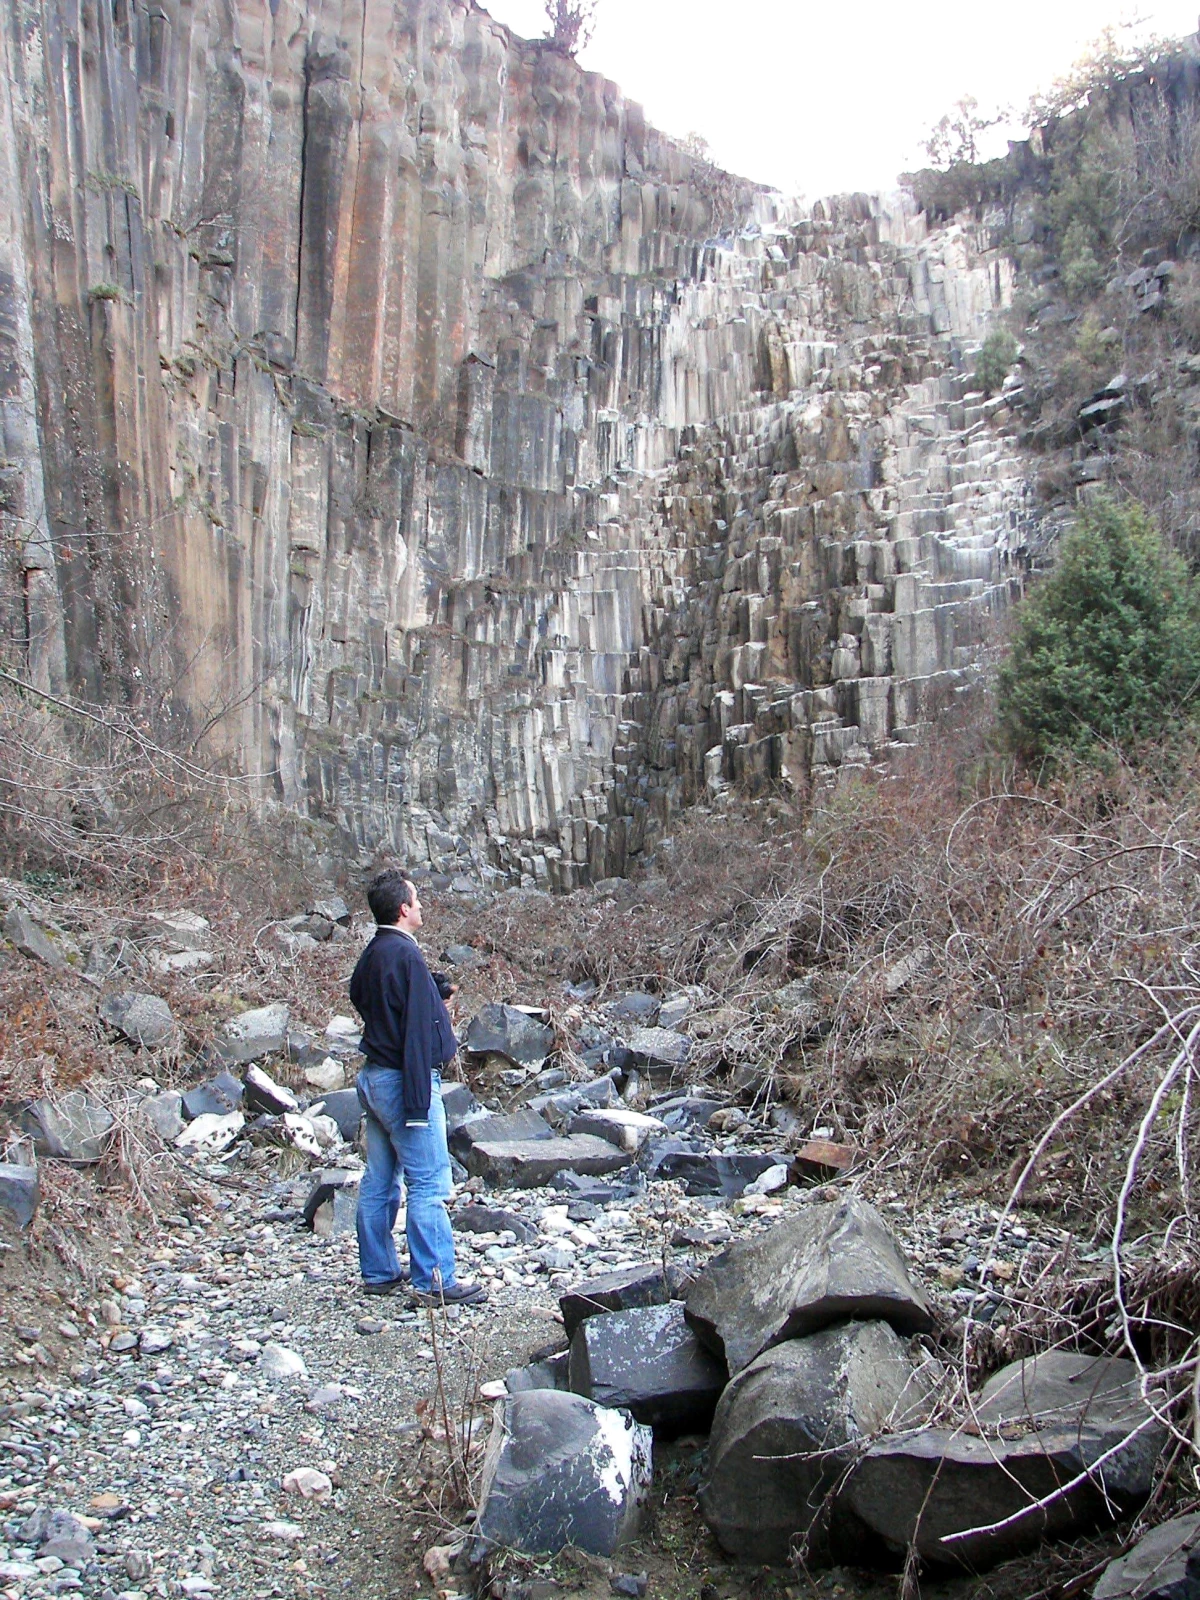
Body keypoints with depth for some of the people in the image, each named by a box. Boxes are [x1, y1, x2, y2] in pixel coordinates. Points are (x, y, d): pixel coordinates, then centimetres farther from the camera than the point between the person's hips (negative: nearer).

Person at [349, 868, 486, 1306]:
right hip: (403, 1080, -10)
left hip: (374, 1077, 10)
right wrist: (418, 1102, -21)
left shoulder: (370, 956, 10)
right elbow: (416, 1031, -20)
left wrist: (434, 998, 16)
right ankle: (434, 1281, -1)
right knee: (428, 1184, -4)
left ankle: (378, 1273, 22)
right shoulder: (405, 955, -17)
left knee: (379, 1182, 14)